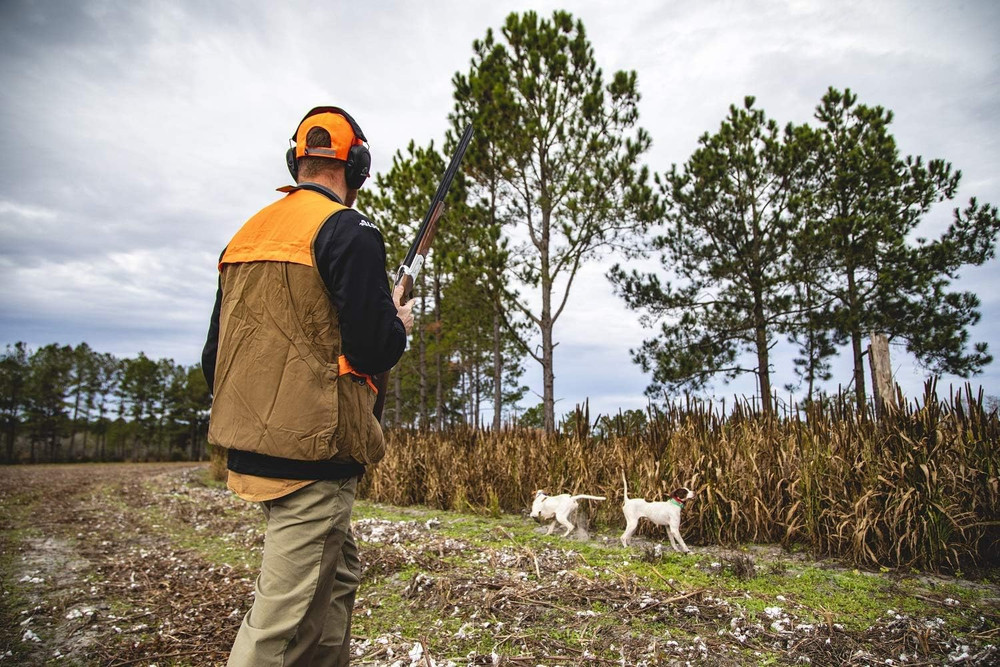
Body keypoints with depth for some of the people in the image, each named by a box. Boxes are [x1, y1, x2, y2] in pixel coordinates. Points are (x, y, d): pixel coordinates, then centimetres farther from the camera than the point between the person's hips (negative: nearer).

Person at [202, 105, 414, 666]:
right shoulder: (349, 230, -11)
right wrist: (400, 324, 3)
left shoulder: (248, 234, 14)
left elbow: (215, 354, 15)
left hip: (248, 445, 9)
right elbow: (374, 347, -18)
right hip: (313, 451, -9)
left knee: (339, 573, 22)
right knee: (284, 619, 1)